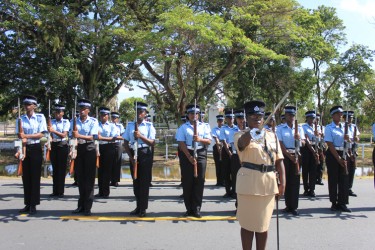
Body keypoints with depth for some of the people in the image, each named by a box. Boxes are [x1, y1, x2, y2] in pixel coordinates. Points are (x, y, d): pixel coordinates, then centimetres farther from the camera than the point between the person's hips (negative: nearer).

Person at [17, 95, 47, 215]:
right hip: (24, 149, 3)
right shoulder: (21, 118, 6)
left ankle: (33, 205, 7)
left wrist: (26, 136, -18)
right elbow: (19, 134, 1)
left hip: (36, 149, -3)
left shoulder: (40, 117, -1)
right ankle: (27, 204, 15)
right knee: (26, 177, 6)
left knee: (35, 177, -1)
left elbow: (41, 134, -8)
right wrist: (22, 139, -21)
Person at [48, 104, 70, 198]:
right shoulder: (52, 122, 8)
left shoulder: (66, 122, -1)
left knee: (61, 169, -2)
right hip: (53, 145, 3)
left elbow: (64, 135, -13)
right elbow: (50, 135, 3)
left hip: (63, 146, -3)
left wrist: (54, 131, -27)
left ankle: (60, 191, 4)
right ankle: (55, 191, 13)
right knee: (55, 169, 7)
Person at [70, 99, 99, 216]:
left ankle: (87, 207, 3)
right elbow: (72, 135, 1)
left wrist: (79, 136, -27)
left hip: (89, 149, -3)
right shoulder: (74, 121, 7)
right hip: (78, 149, 3)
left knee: (89, 178, -2)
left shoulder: (93, 121, -2)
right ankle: (81, 205, 19)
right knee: (80, 177, 8)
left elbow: (93, 137, -13)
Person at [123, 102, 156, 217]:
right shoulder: (130, 125, 6)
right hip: (133, 154, 3)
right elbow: (126, 142, 6)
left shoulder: (149, 125, -1)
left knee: (144, 181, -1)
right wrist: (130, 157, -4)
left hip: (145, 154, -3)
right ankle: (138, 206, 22)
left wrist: (141, 136, -21)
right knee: (135, 181, 10)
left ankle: (143, 208, 7)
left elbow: (152, 143, -7)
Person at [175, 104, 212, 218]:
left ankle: (197, 208, 8)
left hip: (201, 154, 2)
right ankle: (189, 208, 12)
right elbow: (181, 143, -5)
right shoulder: (183, 127, 3)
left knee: (199, 182, 0)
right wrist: (189, 157, -14)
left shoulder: (203, 126, 8)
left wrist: (200, 139, -18)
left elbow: (209, 141, 3)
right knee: (187, 182, 2)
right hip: (187, 155, -1)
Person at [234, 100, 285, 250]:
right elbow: (242, 143, -28)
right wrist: (251, 134, -50)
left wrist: (282, 182, 2)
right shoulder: (241, 135, -3)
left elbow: (279, 159, 10)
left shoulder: (272, 135, 10)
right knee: (248, 223, 4)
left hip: (269, 183, 4)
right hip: (249, 183, -4)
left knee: (263, 223, 14)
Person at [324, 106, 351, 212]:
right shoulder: (329, 128, -6)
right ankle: (334, 203, 12)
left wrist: (347, 138, -7)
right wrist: (338, 158, -16)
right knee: (333, 179, 2)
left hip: (343, 153, 5)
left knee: (344, 179, 3)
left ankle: (342, 203, 11)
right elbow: (330, 144, -12)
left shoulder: (344, 127, 11)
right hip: (332, 155, -5)